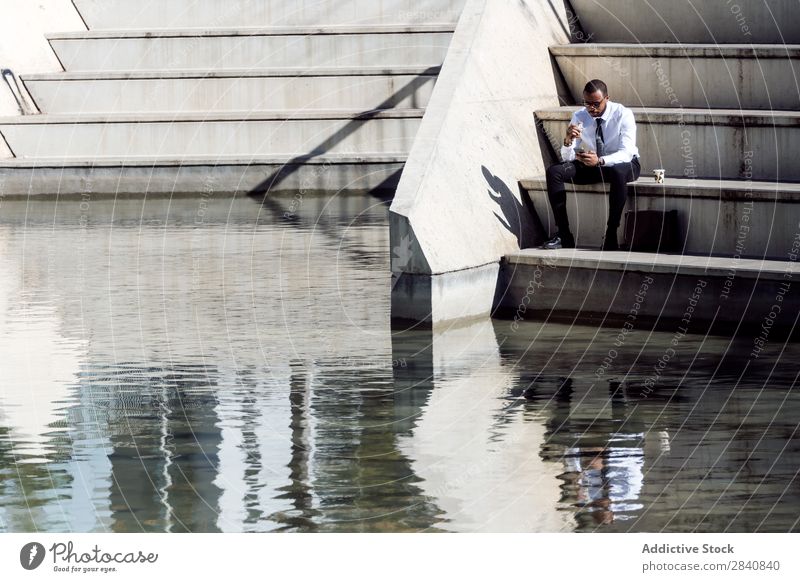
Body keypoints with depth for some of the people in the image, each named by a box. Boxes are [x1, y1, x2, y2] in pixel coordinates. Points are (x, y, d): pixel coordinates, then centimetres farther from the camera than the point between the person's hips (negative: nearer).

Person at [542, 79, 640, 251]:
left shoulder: (623, 115, -18)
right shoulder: (579, 117, -7)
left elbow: (626, 153, -27)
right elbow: (567, 157, -9)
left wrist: (600, 161, -44)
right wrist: (568, 141, -33)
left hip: (623, 164, -4)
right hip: (590, 164, 4)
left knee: (618, 173, -42)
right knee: (554, 172, -19)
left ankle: (611, 236, -34)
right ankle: (563, 235, -20)